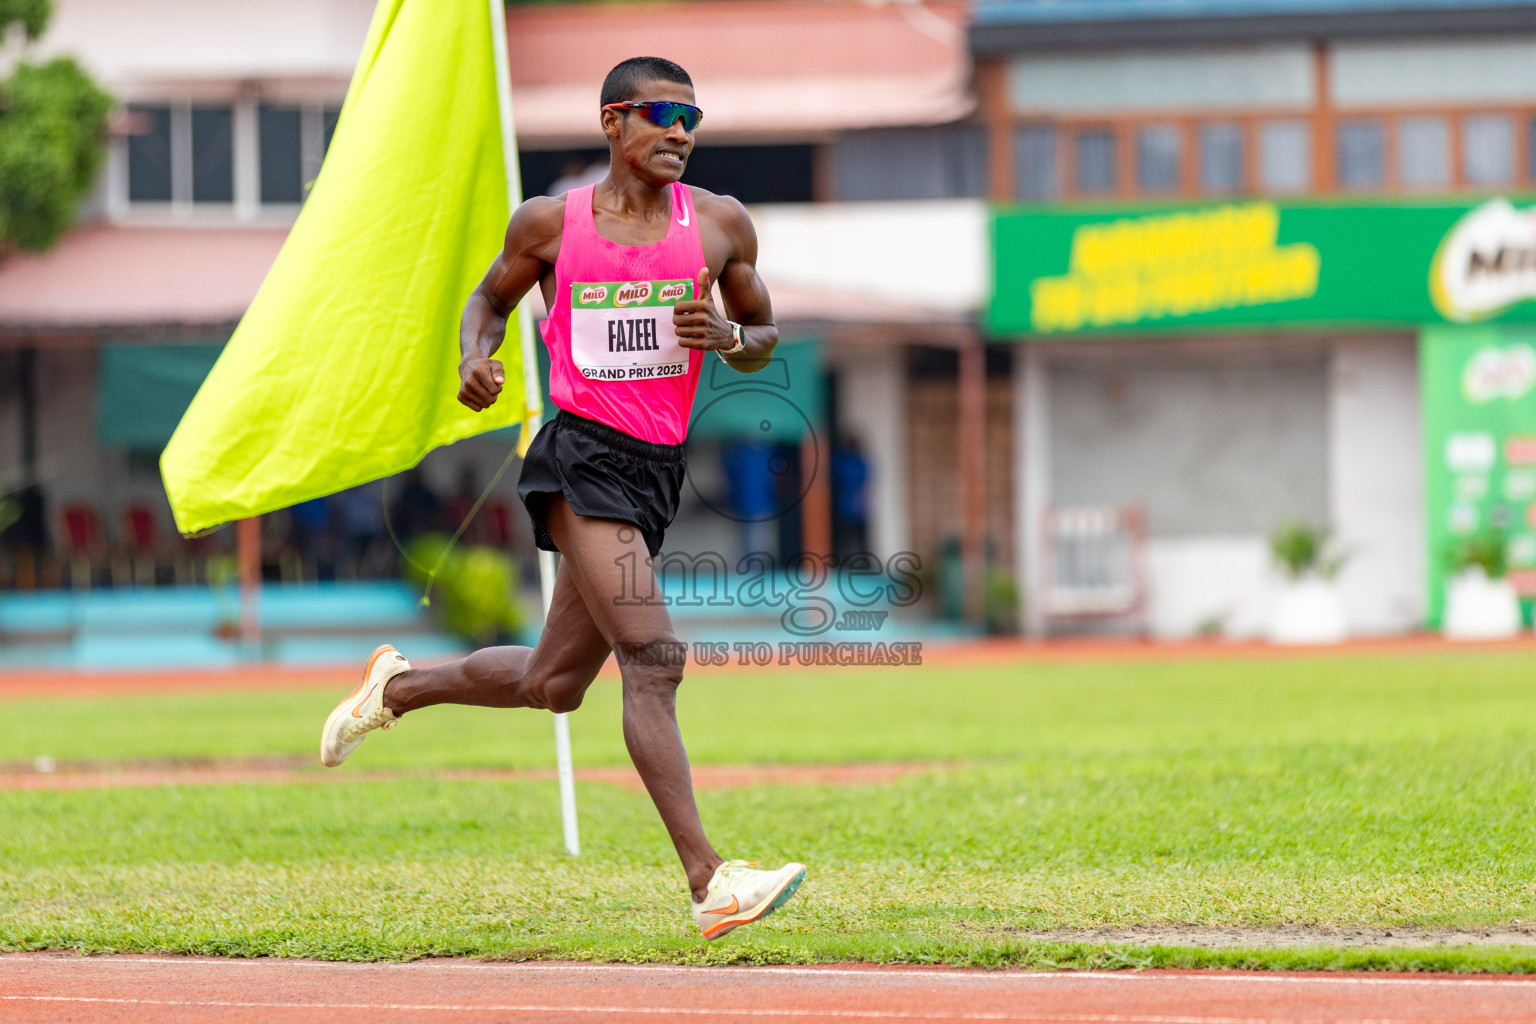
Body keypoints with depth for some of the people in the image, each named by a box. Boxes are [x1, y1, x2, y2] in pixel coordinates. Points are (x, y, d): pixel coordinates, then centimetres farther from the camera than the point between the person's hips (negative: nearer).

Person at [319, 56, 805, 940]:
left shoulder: (721, 224, 6)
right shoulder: (551, 223, 0)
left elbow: (764, 338, 15)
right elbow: (491, 298, 17)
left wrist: (727, 336, -8)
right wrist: (476, 361, -4)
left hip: (659, 468, 5)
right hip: (583, 455, -5)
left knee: (554, 683, 15)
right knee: (654, 657, -19)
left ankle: (401, 685, 42)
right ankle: (709, 880, -24)